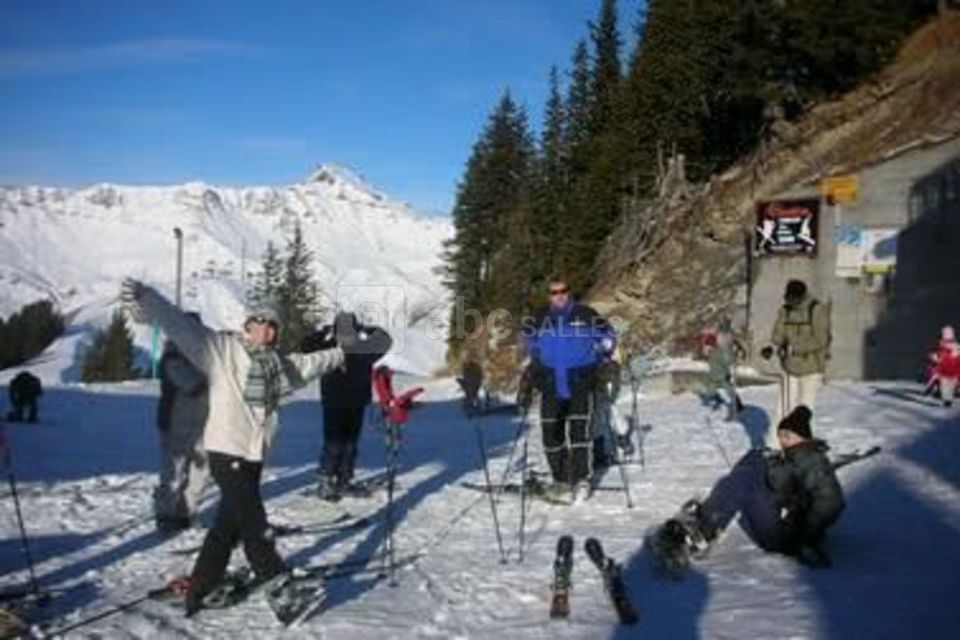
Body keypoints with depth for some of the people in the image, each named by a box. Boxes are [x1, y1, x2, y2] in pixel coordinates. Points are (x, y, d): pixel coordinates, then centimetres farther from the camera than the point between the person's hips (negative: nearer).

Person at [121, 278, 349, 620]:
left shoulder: (279, 363, 14)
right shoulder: (220, 348, -5)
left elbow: (309, 363, 32)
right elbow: (180, 325, -14)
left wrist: (340, 350, 43)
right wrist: (145, 299, -27)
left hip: (254, 454, 7)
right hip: (226, 449, -7)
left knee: (230, 523, 12)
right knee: (253, 522, -5)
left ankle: (201, 587, 23)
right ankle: (277, 583, 7)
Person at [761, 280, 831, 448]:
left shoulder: (818, 310, -11)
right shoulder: (785, 311, 4)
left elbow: (820, 339, -18)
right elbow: (778, 335, 2)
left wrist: (794, 348, -22)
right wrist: (771, 347, -20)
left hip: (811, 367, -4)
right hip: (790, 366, 4)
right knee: (784, 407, 2)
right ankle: (774, 445, 8)